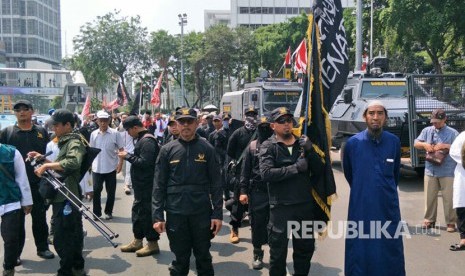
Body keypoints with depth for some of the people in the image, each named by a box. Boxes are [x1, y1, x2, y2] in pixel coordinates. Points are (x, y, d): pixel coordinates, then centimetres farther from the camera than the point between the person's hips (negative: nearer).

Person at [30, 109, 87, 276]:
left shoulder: (74, 142, -13)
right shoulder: (66, 142, 18)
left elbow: (73, 162, -34)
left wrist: (47, 165, -27)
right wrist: (43, 159, 12)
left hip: (66, 198, -10)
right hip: (66, 196, 10)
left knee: (61, 238, -1)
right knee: (73, 235, 17)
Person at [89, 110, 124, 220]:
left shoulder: (115, 133, -6)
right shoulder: (94, 134, 2)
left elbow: (121, 149, -3)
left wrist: (120, 163, -10)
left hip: (111, 168, -2)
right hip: (96, 168, 2)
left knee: (111, 191, 7)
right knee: (96, 190, 4)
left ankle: (108, 212, 22)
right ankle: (96, 212, 15)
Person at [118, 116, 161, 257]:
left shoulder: (147, 141, -19)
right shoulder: (142, 139, 14)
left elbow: (144, 162, -26)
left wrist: (127, 156, -16)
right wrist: (129, 155, 3)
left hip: (147, 185, -11)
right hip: (141, 183, 11)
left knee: (146, 212, -2)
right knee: (138, 211, 17)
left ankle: (152, 243, 9)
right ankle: (137, 241, 28)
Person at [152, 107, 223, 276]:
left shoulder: (207, 149, 0)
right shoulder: (167, 150, 1)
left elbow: (215, 183, 0)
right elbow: (159, 185, 1)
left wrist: (218, 213, -5)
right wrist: (157, 216, -4)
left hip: (202, 212, 0)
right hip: (176, 213, 0)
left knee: (204, 257, 13)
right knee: (180, 259, 11)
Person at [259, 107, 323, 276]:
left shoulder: (303, 143, 8)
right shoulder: (268, 146, -3)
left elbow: (318, 170, 2)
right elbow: (266, 173, -18)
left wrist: (310, 151, -15)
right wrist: (296, 168, -20)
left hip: (305, 205, 4)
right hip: (281, 207, -4)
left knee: (306, 247, 17)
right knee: (278, 251, 7)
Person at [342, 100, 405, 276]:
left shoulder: (394, 142, -1)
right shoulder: (353, 143, -5)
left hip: (388, 207, 1)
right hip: (360, 207, -1)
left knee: (390, 252, 9)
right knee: (360, 251, 7)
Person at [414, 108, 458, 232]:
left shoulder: (453, 133, -1)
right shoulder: (427, 131, 9)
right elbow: (416, 144, 10)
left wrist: (446, 146, -19)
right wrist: (424, 144, -11)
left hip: (447, 172, -3)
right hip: (430, 171, 3)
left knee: (449, 198, 0)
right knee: (430, 197, 9)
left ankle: (451, 222, 10)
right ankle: (429, 220, 21)